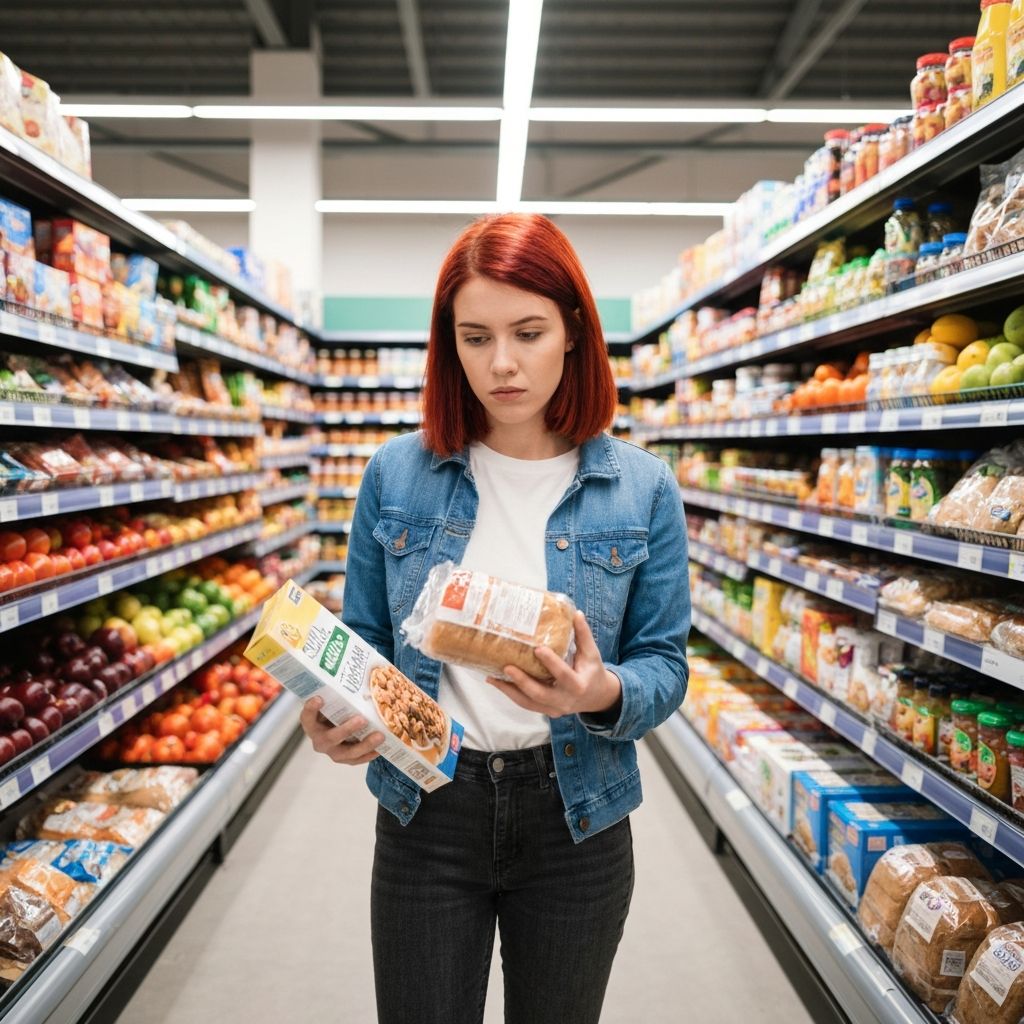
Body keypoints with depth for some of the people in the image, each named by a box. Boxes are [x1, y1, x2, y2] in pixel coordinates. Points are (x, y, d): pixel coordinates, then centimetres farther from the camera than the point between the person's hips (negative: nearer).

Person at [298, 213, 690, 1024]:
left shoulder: (642, 489, -6)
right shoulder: (397, 475, -4)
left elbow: (665, 665, -4)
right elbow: (363, 640, 3)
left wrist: (605, 693, -25)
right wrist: (339, 716, -17)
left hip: (575, 820, 1)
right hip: (427, 813, 0)